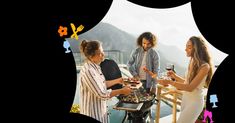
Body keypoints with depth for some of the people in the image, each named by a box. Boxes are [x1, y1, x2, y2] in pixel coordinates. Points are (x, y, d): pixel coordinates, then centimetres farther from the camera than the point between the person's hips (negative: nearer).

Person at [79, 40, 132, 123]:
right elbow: (102, 94, -25)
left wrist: (117, 81, 10)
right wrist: (121, 91, -19)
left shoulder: (95, 66, 2)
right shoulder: (88, 71, -27)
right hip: (93, 112, -9)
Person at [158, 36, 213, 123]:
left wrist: (170, 82, -28)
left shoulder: (204, 66, -21)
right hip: (185, 98, 7)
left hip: (195, 101, -7)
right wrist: (175, 76, 3)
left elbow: (191, 87, -25)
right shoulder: (193, 62, 2)